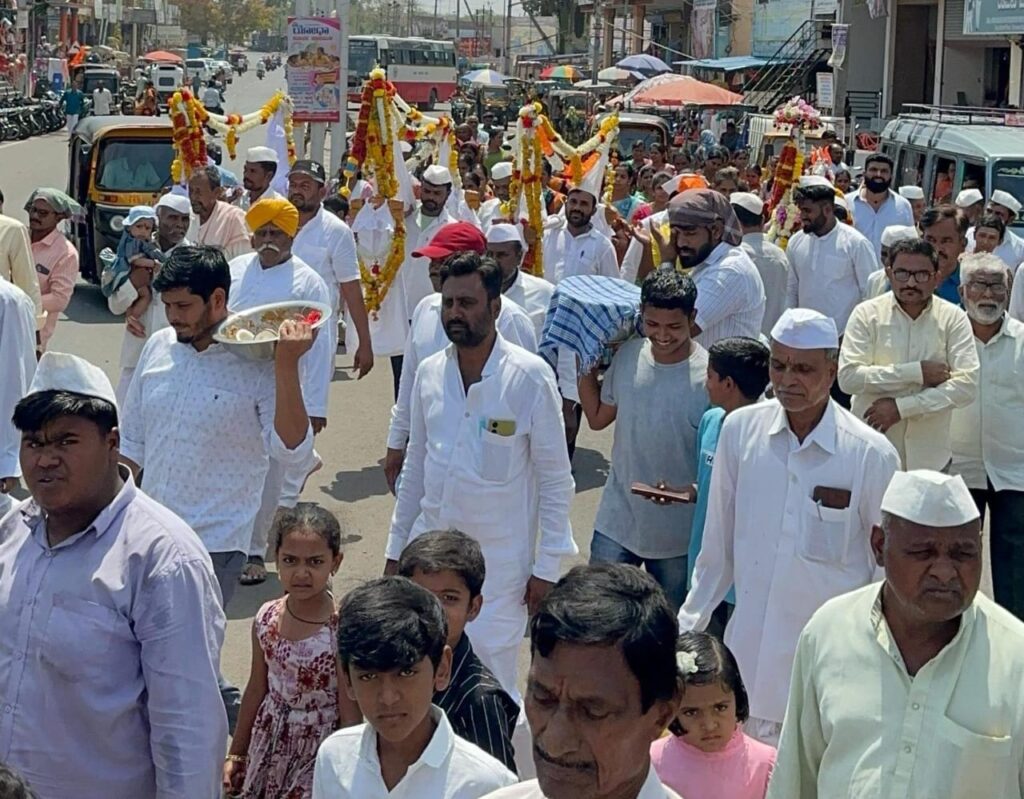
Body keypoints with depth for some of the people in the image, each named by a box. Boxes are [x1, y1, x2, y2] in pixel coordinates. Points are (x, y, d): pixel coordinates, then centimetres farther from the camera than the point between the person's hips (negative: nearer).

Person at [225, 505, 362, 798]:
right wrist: (236, 753, 15)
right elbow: (256, 691, 8)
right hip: (270, 746, 5)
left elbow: (351, 716, -15)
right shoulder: (266, 619, -6)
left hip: (319, 752, -5)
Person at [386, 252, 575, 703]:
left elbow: (555, 479, -8)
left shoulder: (530, 376, -11)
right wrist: (396, 549, 14)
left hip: (499, 562, -5)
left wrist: (546, 568, -9)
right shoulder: (429, 373, 3)